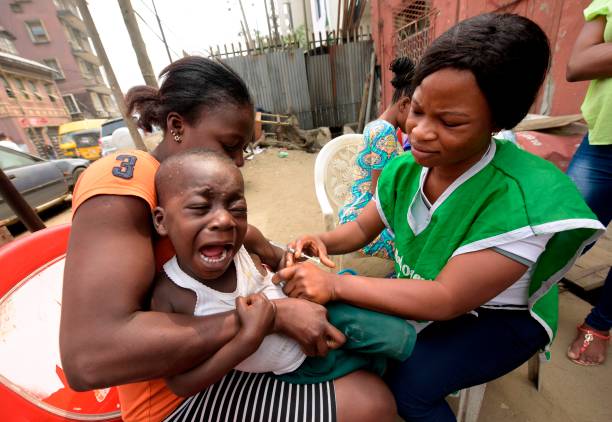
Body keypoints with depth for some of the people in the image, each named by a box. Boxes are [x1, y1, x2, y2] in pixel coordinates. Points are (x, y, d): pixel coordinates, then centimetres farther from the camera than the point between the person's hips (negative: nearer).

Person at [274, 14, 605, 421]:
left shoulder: (524, 198, -32)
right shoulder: (404, 169, -15)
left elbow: (446, 299, -32)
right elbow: (361, 228, -3)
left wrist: (334, 284, -36)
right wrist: (322, 242, -24)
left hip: (502, 317, -4)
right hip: (425, 291, 5)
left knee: (406, 383, -22)